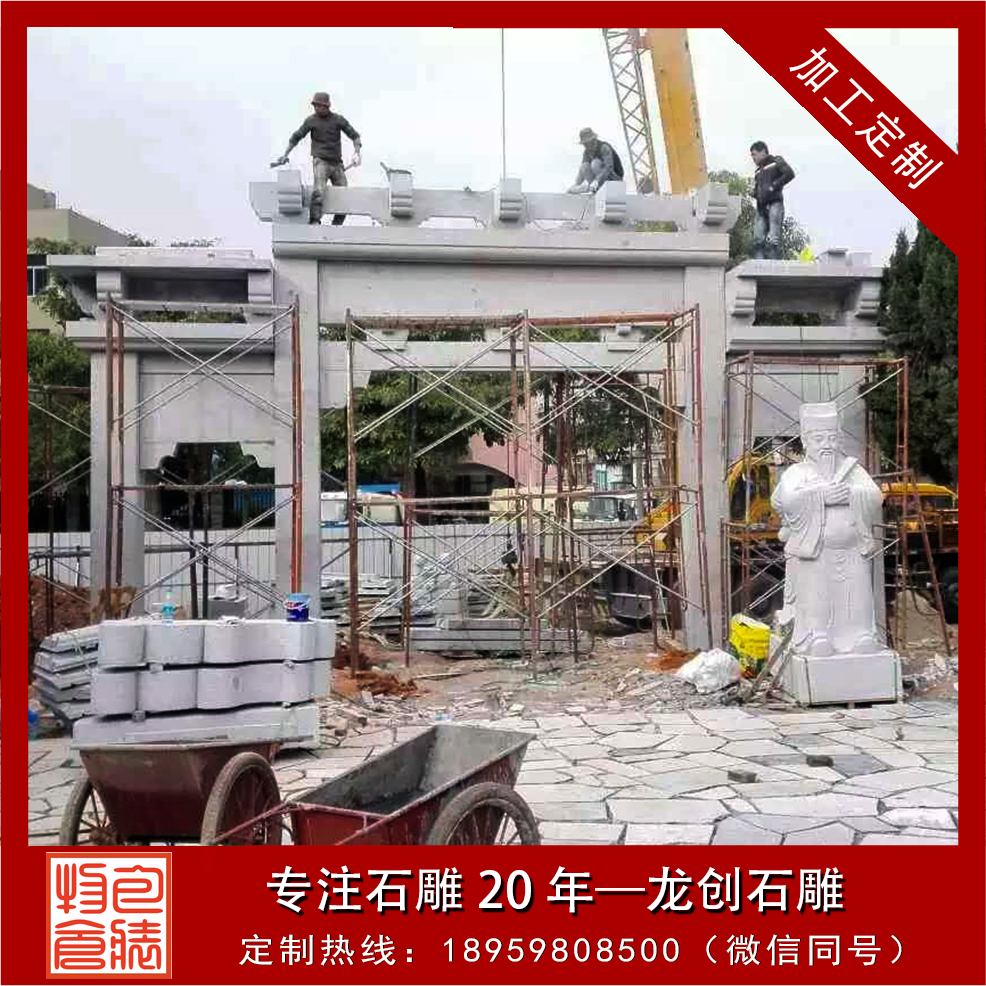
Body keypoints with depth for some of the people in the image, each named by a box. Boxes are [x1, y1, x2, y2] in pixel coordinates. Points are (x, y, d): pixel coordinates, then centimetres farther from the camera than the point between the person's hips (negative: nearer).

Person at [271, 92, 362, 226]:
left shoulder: (339, 120, 4)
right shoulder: (311, 121, 2)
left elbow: (354, 136, 6)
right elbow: (296, 137, 8)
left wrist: (357, 153, -11)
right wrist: (285, 155, 3)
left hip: (337, 163, 3)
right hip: (320, 161, -3)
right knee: (319, 191, -26)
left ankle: (336, 226, 10)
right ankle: (314, 222, -32)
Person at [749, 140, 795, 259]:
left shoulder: (776, 161, 7)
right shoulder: (758, 171, 26)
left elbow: (790, 173, -7)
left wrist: (773, 186, -10)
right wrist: (755, 193, 4)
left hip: (775, 204, -7)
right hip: (761, 207, 7)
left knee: (773, 240, -17)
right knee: (758, 240, -4)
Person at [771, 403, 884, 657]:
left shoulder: (853, 469, 15)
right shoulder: (796, 472, 6)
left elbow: (875, 497, 0)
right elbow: (784, 500, -15)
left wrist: (849, 495, -16)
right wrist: (820, 495, -20)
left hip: (853, 552, 2)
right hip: (811, 553, -2)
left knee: (856, 599, 1)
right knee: (815, 600, -5)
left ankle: (861, 637, 10)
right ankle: (817, 639, 4)